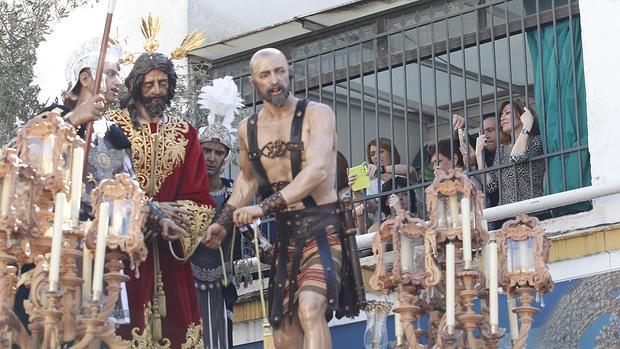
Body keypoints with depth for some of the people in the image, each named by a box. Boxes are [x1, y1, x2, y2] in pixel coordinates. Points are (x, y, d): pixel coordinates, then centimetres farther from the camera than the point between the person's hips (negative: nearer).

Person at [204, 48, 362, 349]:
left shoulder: (316, 114, -9)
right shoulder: (248, 129, 9)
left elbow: (317, 171, -23)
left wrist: (264, 207, -29)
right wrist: (223, 220, 16)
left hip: (323, 227, -6)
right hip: (286, 234, 7)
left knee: (310, 310, -27)